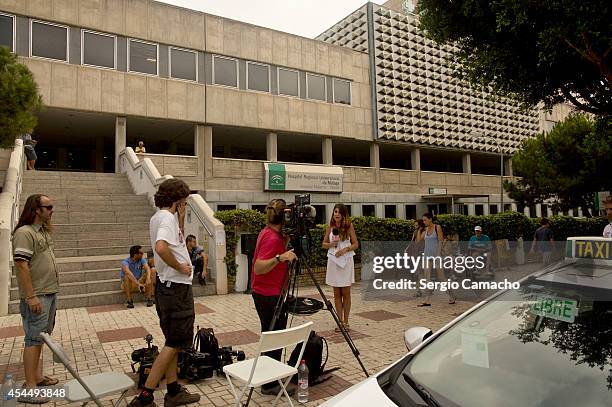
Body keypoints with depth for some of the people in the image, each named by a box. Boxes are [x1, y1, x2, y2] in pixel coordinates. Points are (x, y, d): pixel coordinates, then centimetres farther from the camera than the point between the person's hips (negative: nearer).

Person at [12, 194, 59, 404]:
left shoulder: (43, 231, 13)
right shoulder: (24, 233, -16)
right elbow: (22, 266, -20)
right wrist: (31, 297, -22)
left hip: (50, 293, 9)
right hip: (36, 296, -9)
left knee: (41, 337, 16)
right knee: (34, 340, -4)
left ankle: (37, 376, 27)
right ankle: (29, 389, 3)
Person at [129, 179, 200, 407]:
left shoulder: (157, 218, 12)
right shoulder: (168, 218, -18)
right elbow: (161, 247, -35)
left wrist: (181, 219, 8)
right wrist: (179, 266, -21)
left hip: (166, 286, 10)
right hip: (177, 287, -10)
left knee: (173, 342, 17)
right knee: (175, 343, 1)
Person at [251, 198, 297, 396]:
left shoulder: (270, 232, 7)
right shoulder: (272, 238, -22)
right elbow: (258, 268, -30)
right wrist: (280, 258, -41)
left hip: (266, 293, 10)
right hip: (269, 295, -10)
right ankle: (270, 384, 11)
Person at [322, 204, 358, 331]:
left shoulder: (349, 225, 0)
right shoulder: (330, 226, 5)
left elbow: (355, 244, 1)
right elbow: (324, 244, 9)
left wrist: (345, 249, -15)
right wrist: (332, 244, -10)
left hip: (346, 260, -2)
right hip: (333, 260, 2)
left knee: (346, 293, 3)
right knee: (337, 294, 6)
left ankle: (345, 321, 14)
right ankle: (340, 321, 15)